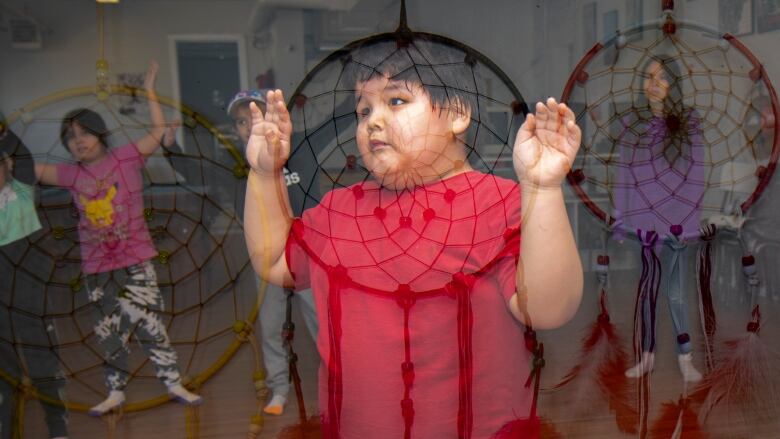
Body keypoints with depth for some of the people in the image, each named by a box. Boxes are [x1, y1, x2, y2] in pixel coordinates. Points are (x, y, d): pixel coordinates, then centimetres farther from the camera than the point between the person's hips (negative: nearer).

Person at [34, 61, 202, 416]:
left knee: (148, 323, -3)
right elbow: (31, 170, 10)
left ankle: (174, 383, 7)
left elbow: (158, 132, -5)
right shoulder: (71, 175, 4)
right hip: (96, 266, 4)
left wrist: (149, 89, -4)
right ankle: (116, 391, 24)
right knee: (109, 331, 12)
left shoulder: (125, 157, -4)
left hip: (135, 261, -4)